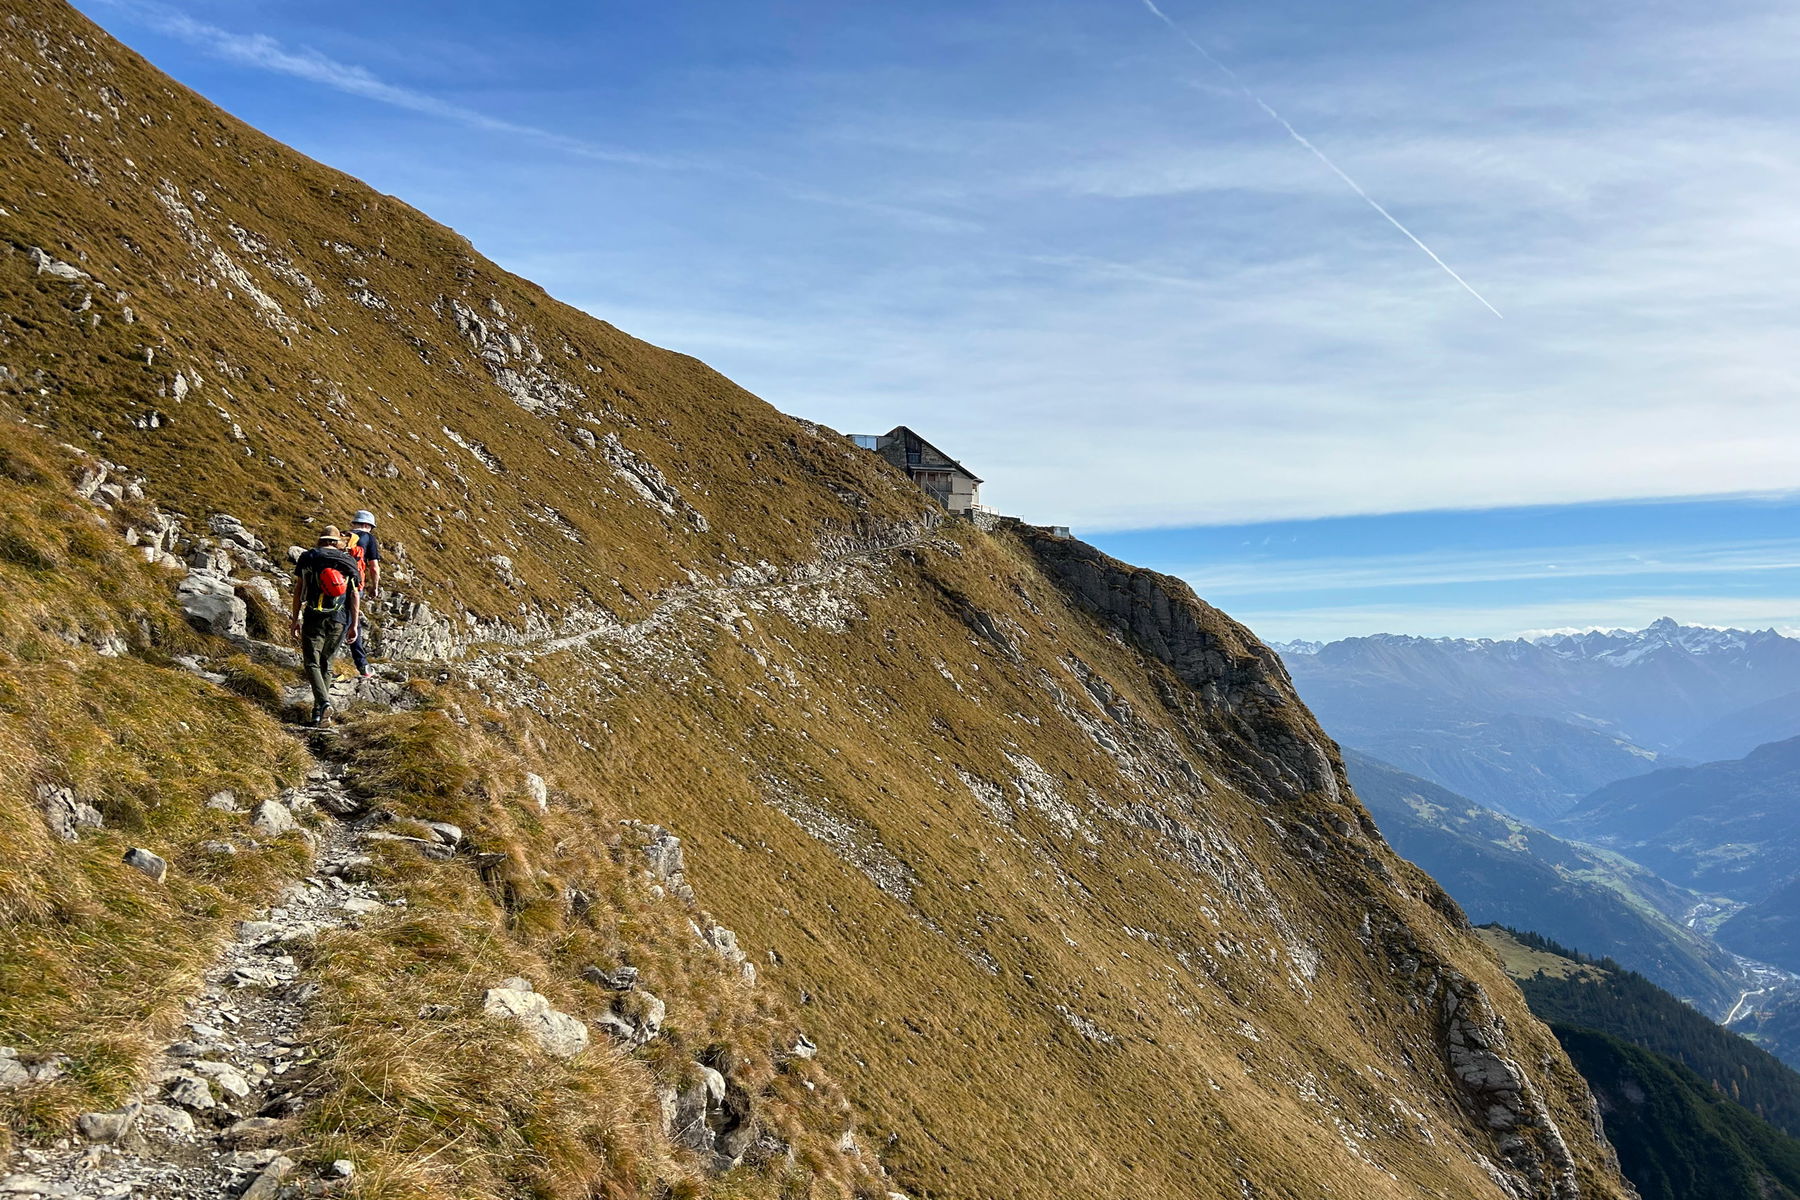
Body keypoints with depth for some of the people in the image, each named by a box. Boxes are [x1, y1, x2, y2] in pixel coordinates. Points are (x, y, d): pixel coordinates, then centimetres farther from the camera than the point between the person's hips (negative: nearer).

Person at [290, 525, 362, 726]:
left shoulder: (308, 557, 5)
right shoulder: (349, 562, 8)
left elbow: (298, 589, 4)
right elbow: (355, 594, 3)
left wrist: (295, 619, 9)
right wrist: (354, 625, 4)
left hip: (314, 617, -2)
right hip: (340, 620, 2)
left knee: (312, 662, -2)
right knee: (326, 663, 14)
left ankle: (323, 702, -23)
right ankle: (319, 709, 15)